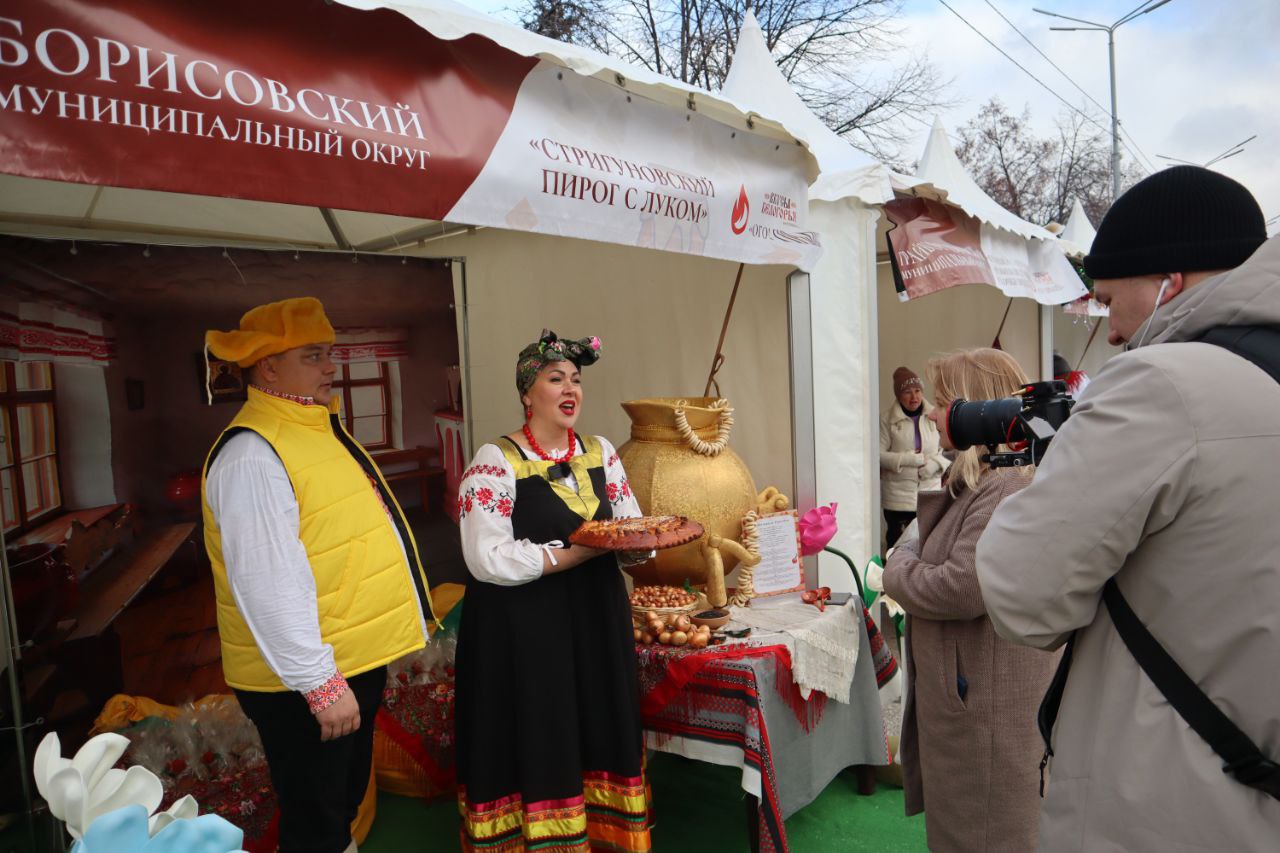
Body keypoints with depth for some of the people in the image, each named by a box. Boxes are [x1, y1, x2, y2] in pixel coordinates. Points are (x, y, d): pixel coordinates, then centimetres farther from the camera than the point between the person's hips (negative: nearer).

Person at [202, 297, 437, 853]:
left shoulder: (318, 429, 9)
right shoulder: (252, 455, -22)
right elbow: (269, 585, -27)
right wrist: (320, 682, -24)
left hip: (359, 662, 9)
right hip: (304, 681, -9)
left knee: (347, 799, 27)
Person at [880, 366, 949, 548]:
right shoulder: (887, 419, -4)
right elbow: (879, 455, -8)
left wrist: (936, 463, -11)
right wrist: (909, 459, -16)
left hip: (930, 493, 2)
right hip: (898, 497, -2)